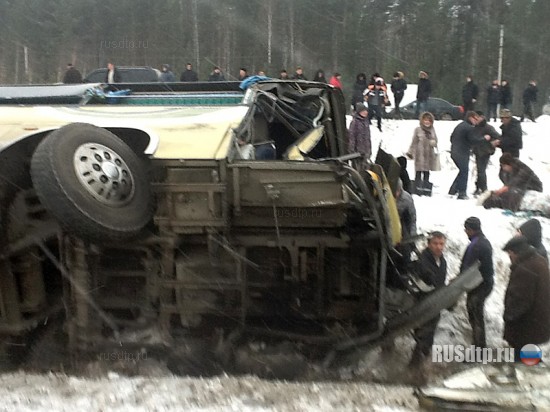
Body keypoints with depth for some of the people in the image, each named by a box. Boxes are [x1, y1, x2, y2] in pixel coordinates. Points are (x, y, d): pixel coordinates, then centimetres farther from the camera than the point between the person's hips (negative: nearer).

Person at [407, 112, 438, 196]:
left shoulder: (432, 130, 10)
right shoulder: (418, 130, -1)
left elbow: (435, 141, 16)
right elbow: (414, 142, 2)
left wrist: (433, 143, -7)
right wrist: (410, 152, -1)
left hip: (429, 155, 4)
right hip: (420, 155, -4)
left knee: (426, 173, 9)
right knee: (418, 173, -3)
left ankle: (426, 191, 16)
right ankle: (417, 191, 1)